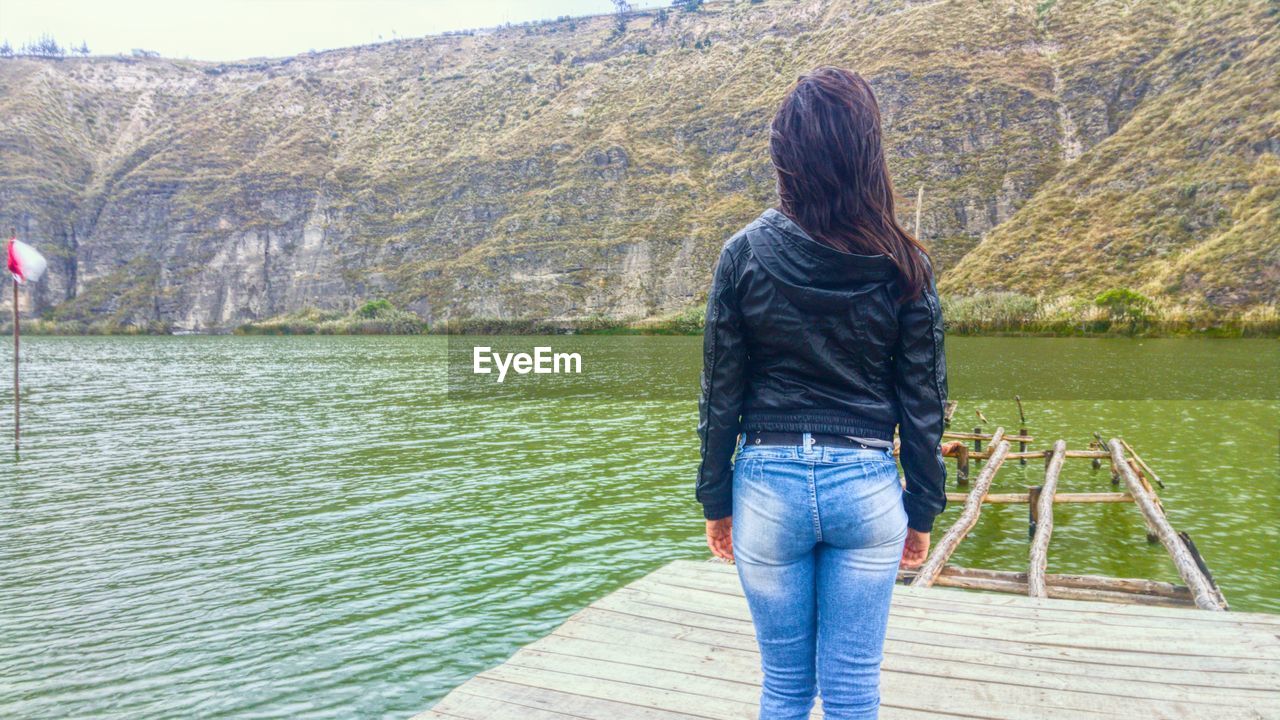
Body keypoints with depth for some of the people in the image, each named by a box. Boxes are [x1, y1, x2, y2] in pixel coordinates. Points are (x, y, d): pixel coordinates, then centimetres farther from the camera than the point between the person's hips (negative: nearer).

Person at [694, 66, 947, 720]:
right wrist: (923, 511, 11)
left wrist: (716, 500, 8)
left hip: (769, 484, 0)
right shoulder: (904, 265, -4)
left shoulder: (745, 254, -7)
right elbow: (923, 403, 0)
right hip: (867, 487, 1)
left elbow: (720, 393, -3)